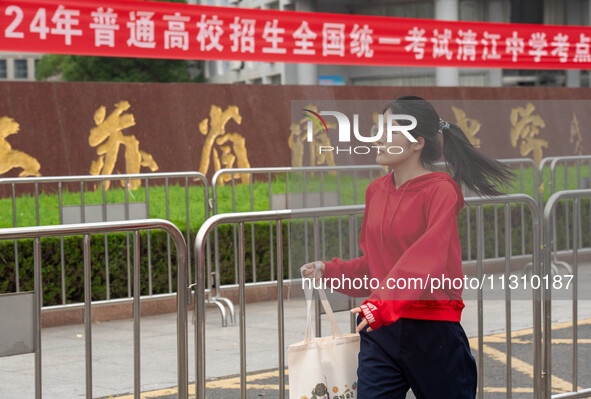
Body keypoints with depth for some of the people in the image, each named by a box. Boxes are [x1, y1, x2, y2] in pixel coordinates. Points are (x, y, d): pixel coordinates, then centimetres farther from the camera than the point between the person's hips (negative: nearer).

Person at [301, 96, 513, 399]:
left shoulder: (440, 191, -11)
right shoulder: (376, 190, 10)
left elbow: (429, 258, -24)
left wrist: (386, 304, -35)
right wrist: (328, 270, 3)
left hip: (434, 331, -5)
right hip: (380, 332, 5)